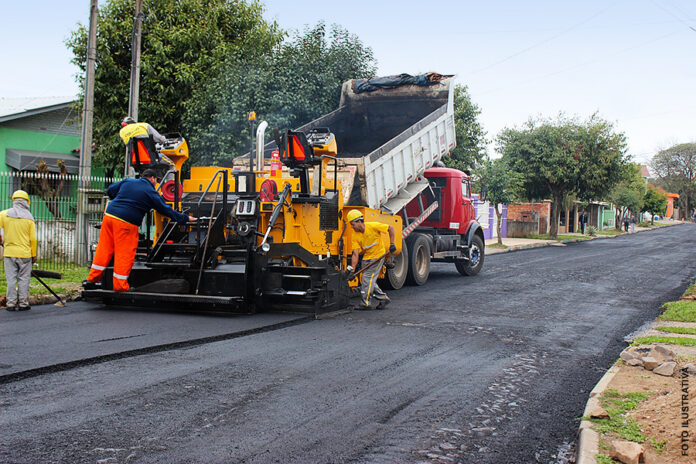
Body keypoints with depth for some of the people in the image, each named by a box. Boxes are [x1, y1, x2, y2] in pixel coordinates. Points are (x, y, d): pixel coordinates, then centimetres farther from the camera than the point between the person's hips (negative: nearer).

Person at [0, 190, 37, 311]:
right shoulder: (29, 217, -2)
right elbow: (33, 239, -2)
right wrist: (34, 255, 6)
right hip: (25, 253, -1)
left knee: (11, 279, 6)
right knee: (24, 279, 6)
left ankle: (11, 304, 7)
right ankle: (23, 304, 8)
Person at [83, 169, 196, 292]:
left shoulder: (127, 181, 16)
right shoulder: (151, 192, 2)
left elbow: (110, 190, 21)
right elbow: (166, 210, 5)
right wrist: (186, 218, 13)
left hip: (109, 216, 6)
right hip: (126, 223, -6)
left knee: (104, 249, 11)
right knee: (125, 254, 2)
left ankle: (92, 279, 14)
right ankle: (120, 285, 6)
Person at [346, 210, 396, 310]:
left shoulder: (373, 226, -22)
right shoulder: (355, 235, -9)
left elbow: (390, 228, -11)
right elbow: (355, 254, -11)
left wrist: (392, 244, -13)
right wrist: (352, 268, -20)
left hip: (378, 256, -6)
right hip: (366, 258, 6)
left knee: (368, 278, -13)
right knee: (369, 280, 7)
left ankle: (366, 303, -9)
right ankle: (383, 298, 22)